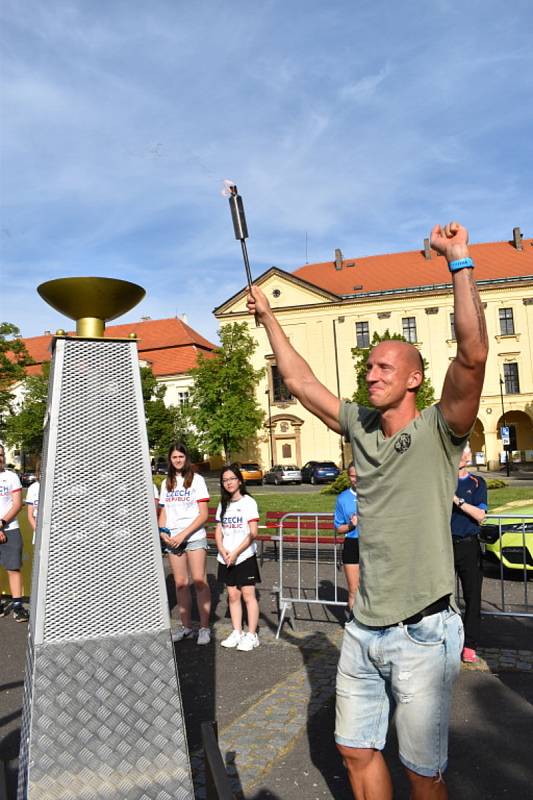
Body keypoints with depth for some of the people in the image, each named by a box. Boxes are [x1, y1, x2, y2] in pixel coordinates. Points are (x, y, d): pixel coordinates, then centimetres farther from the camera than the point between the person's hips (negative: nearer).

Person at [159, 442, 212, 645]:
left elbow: (203, 515, -6)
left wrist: (183, 534, -12)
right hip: (173, 540, 4)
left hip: (194, 537, -4)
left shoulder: (196, 479, -2)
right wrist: (163, 533, -3)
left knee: (199, 581, -6)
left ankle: (204, 627, 3)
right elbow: (163, 513, 15)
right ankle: (186, 626, 18)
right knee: (180, 583, 7)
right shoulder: (166, 483, 12)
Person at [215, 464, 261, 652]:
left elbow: (253, 533, -13)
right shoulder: (223, 504, 10)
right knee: (233, 596, 10)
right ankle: (237, 633, 21)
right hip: (226, 558, 5)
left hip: (244, 557, -5)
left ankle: (251, 635, 8)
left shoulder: (248, 502, -8)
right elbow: (218, 531, 9)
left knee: (248, 595, -1)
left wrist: (236, 553, -15)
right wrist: (223, 550, -8)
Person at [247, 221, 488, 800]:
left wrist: (459, 261, -23)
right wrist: (267, 318, 16)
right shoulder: (360, 427, 4)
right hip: (363, 629, 6)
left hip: (422, 633, -5)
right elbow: (300, 382, 11)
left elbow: (472, 354, -27)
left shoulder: (438, 432, -11)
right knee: (356, 752, 19)